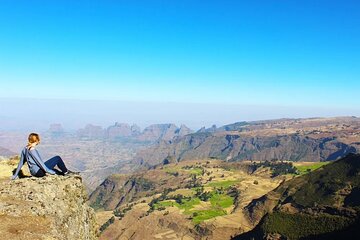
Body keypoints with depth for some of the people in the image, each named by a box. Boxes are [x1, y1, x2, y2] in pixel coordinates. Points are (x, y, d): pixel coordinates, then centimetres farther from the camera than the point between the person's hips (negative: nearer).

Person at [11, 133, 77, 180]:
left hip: (34, 172, 9)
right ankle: (66, 172, 15)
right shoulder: (32, 150, -19)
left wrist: (15, 175, 18)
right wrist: (49, 171, -11)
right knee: (57, 158, 0)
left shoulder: (25, 149, 6)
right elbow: (39, 162, -19)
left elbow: (21, 163, 11)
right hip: (39, 172, -9)